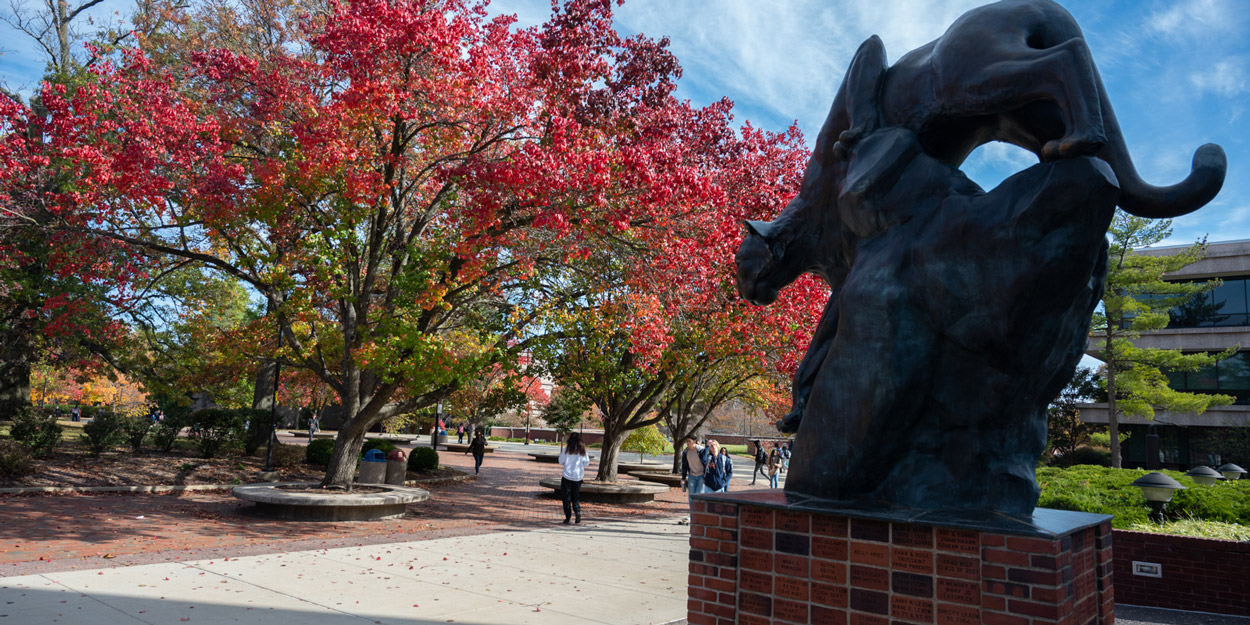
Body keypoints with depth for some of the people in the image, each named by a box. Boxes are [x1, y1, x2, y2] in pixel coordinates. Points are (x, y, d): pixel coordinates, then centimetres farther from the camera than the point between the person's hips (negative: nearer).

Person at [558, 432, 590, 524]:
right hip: (578, 477, 3)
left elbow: (561, 462, -4)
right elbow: (586, 463, 5)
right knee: (576, 496, 15)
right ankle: (578, 512, -7)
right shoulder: (582, 450, -1)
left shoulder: (567, 449, -8)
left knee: (566, 497, 7)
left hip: (567, 476, -3)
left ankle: (568, 517, 5)